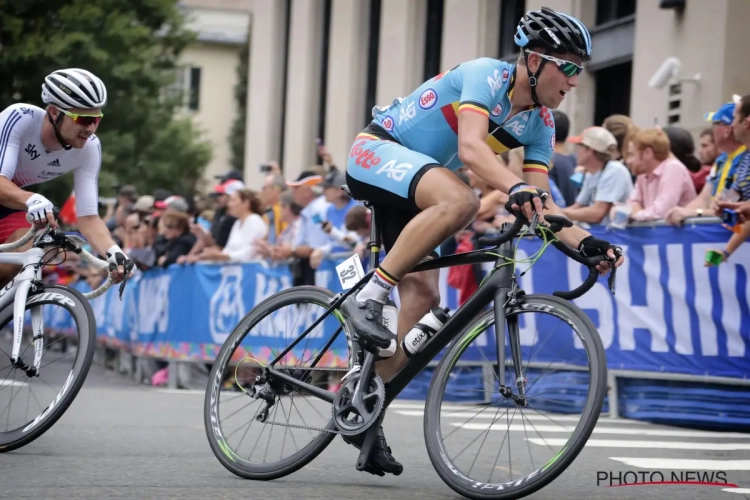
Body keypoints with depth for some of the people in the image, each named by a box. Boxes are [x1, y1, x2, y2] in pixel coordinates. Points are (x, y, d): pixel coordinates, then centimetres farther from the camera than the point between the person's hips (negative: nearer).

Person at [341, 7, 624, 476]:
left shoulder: (540, 123, 2)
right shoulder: (486, 74, -20)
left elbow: (539, 200, 0)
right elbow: (471, 146, -36)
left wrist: (583, 240, -16)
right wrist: (515, 189, -53)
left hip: (412, 186, 8)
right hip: (376, 154, -8)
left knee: (424, 296, -5)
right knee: (460, 200, -36)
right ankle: (369, 296, -28)